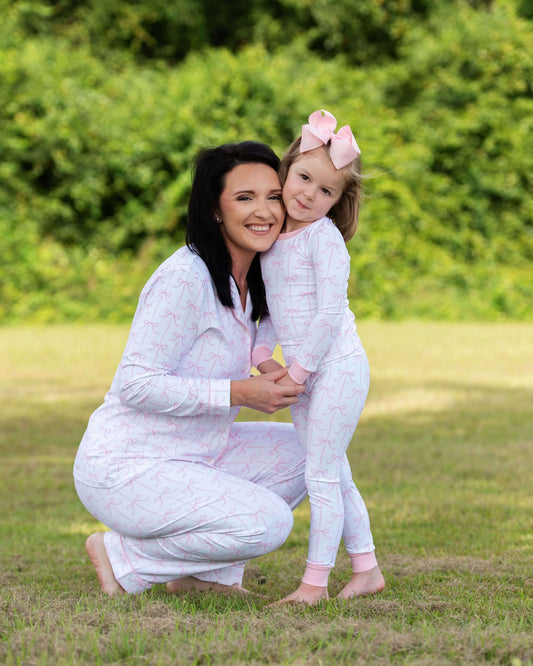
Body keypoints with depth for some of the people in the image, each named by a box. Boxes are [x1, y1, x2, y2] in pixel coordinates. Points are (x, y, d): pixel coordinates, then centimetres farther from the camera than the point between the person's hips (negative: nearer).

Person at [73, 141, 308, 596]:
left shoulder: (244, 283, 9)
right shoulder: (185, 277, -20)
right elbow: (135, 384, -24)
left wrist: (270, 384, 5)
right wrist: (238, 393, -24)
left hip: (187, 457, 9)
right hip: (123, 469, -9)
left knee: (303, 450, 8)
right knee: (267, 522, -23)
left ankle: (207, 572, 10)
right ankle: (122, 557, -5)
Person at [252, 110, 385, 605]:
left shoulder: (324, 239, -14)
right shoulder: (273, 237, 9)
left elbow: (330, 312, -19)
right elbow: (268, 306, 17)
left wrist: (298, 372, -17)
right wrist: (262, 356, 3)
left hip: (336, 366, -8)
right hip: (303, 375, 8)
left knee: (322, 476, -6)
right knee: (333, 476, 15)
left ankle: (315, 582, -1)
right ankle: (366, 569, 26)